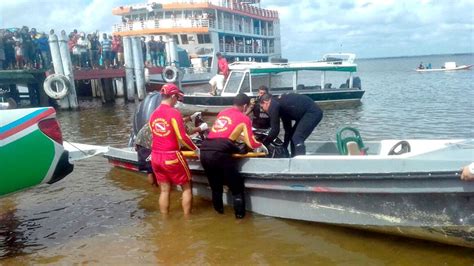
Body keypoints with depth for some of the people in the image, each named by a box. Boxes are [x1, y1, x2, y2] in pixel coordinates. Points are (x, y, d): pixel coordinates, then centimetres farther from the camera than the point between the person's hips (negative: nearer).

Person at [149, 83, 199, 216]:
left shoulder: (153, 115, 7)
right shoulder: (174, 112, -13)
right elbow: (182, 137, -16)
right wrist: (196, 149, -3)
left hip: (156, 157, 6)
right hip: (171, 156, -6)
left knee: (164, 190, 15)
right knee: (186, 187, 10)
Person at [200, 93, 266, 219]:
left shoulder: (222, 113, 23)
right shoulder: (244, 118, 7)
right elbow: (251, 143, 7)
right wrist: (261, 146, 27)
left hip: (205, 151, 6)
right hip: (220, 154, -6)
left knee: (215, 185, 23)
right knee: (237, 186, 12)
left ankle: (219, 210, 35)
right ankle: (240, 214, 17)